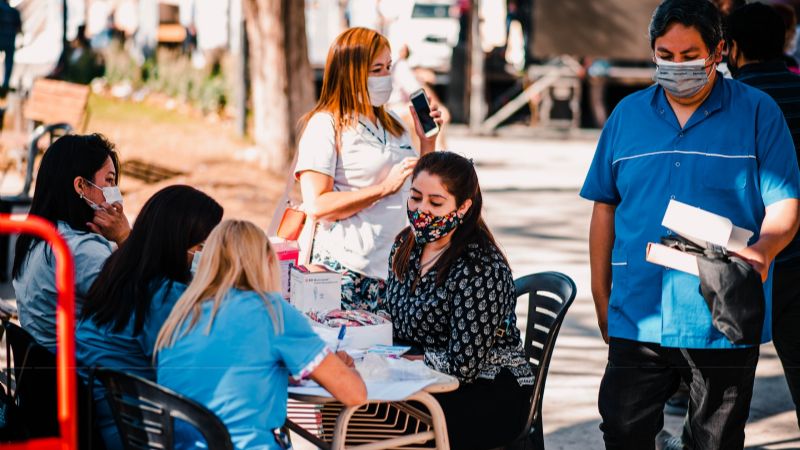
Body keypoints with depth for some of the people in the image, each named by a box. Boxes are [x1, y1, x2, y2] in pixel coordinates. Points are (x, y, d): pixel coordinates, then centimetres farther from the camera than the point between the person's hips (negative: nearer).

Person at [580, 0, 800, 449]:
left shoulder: (758, 113, -1)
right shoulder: (628, 114, 9)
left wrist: (763, 249, -27)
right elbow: (605, 206, 14)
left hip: (723, 322, -2)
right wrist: (601, 295, 12)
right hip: (637, 314, 2)